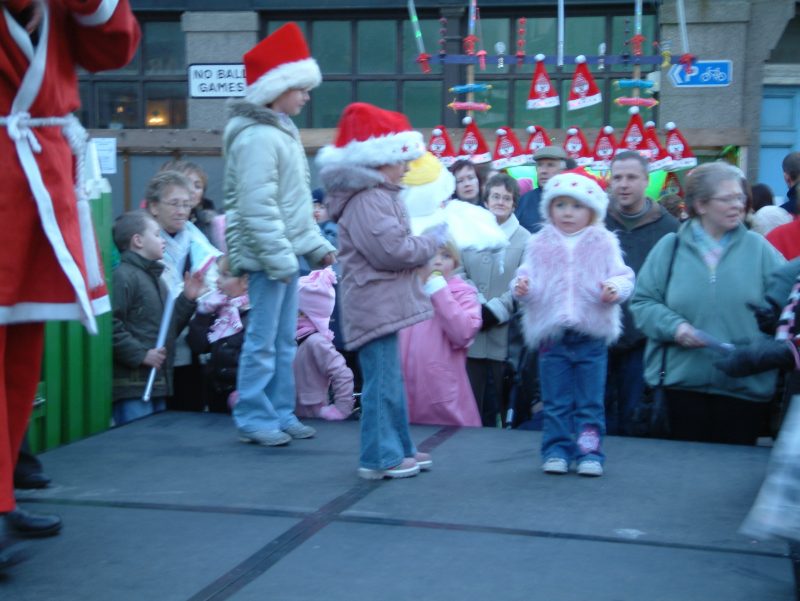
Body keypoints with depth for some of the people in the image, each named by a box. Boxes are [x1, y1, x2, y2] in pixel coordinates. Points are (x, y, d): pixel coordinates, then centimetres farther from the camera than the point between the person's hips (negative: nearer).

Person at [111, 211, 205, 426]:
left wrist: (187, 299, 12)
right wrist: (141, 354, -19)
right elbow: (111, 326, -20)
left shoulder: (155, 278, 23)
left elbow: (170, 326, 22)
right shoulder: (123, 276, -10)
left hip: (158, 383, 10)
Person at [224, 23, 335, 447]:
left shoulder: (282, 130, 17)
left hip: (285, 253, 10)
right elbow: (258, 207, -22)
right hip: (267, 257, -10)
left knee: (284, 340, 13)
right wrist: (279, 258, -22)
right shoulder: (256, 138, -15)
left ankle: (280, 413, 21)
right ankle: (253, 419, 4)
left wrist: (316, 245, 16)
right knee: (262, 340, -4)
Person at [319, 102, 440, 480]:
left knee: (390, 379, 18)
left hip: (383, 304, 11)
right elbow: (393, 250, -23)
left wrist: (424, 244, 11)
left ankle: (397, 447, 27)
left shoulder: (377, 197, 19)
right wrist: (434, 241, -10)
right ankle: (380, 457, -2)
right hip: (375, 304, -11)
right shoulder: (367, 201, -17)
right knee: (383, 381, -7)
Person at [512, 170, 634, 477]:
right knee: (555, 402, 7)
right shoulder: (540, 245, 7)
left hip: (592, 335, -1)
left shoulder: (603, 244, 3)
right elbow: (527, 276, 6)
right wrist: (521, 286, -16)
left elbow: (622, 276, 0)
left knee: (590, 403, 4)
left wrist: (616, 288, -22)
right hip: (551, 335, 1)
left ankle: (590, 452, 11)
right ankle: (556, 450, 15)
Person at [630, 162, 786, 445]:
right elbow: (643, 302, 3)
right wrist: (674, 326, -14)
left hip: (745, 387, 0)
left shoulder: (758, 249, 4)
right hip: (682, 383, 0)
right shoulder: (670, 247, 4)